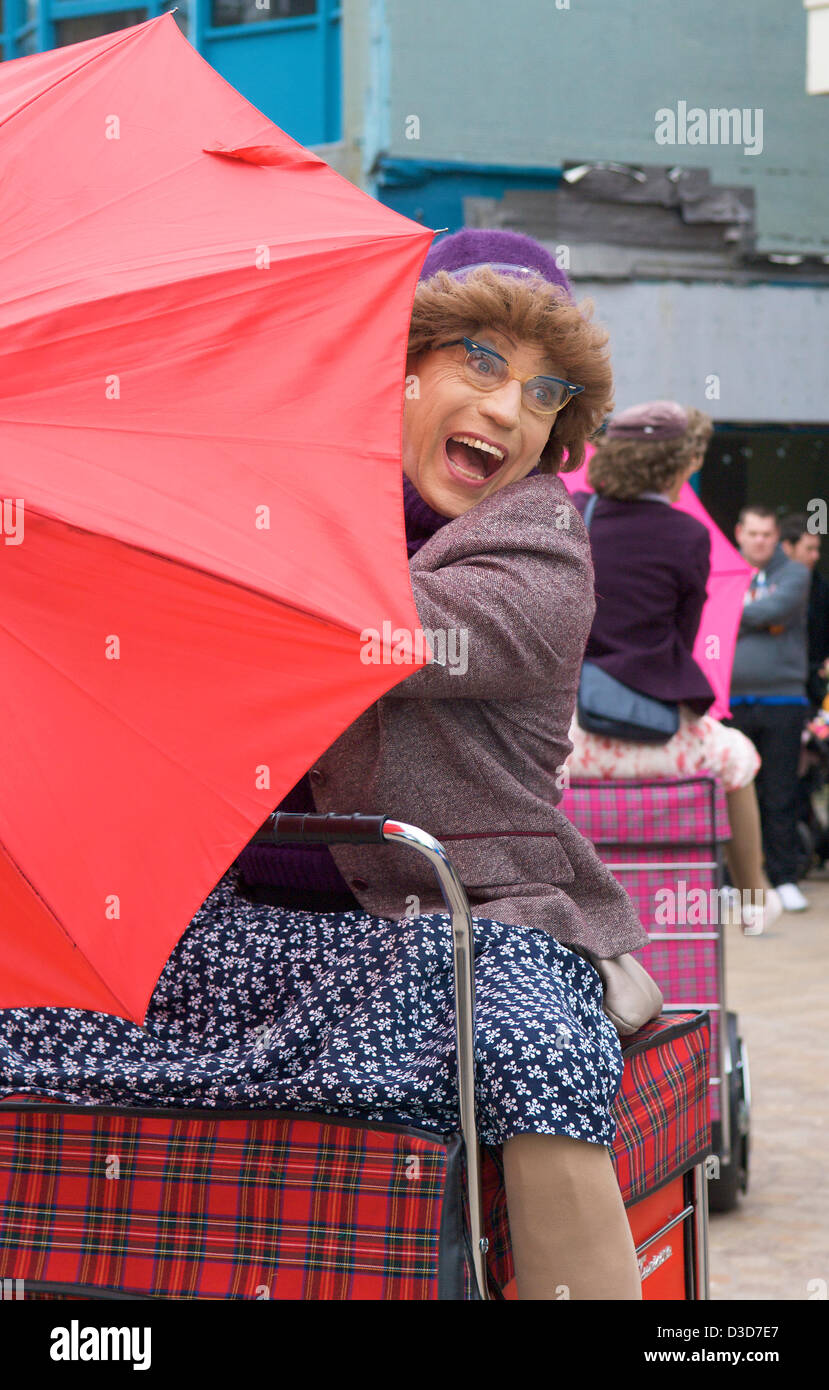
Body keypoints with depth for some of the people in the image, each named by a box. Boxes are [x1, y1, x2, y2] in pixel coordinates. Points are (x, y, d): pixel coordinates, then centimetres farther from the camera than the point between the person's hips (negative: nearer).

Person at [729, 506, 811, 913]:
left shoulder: (794, 574, 5)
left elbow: (775, 608, -12)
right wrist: (758, 616, -6)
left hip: (781, 699, -1)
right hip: (730, 697, 1)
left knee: (779, 795, 1)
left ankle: (784, 878, 7)